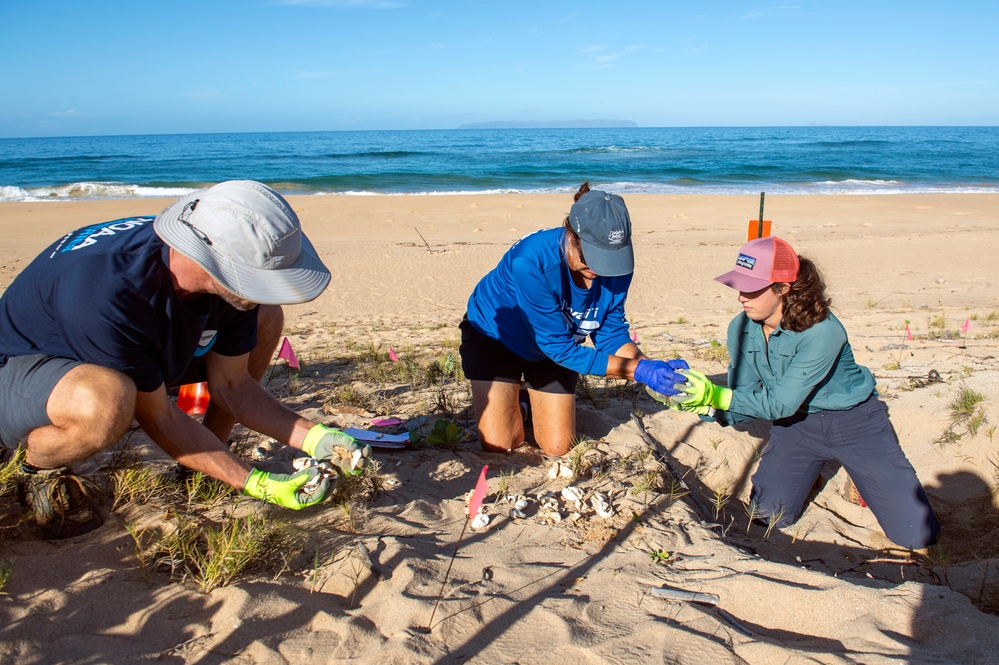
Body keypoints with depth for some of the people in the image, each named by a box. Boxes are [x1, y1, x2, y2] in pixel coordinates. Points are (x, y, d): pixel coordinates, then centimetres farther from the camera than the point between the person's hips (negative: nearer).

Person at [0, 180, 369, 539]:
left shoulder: (231, 279, -19)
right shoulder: (107, 296, -39)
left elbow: (231, 384, -7)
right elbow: (159, 419, -27)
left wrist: (313, 437, -17)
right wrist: (256, 483, -27)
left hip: (133, 355, 7)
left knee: (265, 320, -4)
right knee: (107, 401, -42)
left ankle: (204, 461, 6)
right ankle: (39, 468, -7)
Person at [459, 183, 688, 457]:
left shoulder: (617, 264, -25)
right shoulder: (531, 260, -40)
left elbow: (611, 333, -13)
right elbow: (558, 346, -35)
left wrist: (651, 366, -33)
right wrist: (637, 370, -38)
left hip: (552, 348, 4)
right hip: (494, 337, -4)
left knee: (558, 448, 3)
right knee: (499, 445, -11)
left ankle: (525, 404, 32)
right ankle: (496, 403, 22)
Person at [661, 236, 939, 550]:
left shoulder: (821, 331, -30)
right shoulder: (741, 329, -12)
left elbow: (780, 403, -29)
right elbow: (744, 401, -9)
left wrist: (715, 394, -38)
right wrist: (705, 405, -28)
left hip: (854, 423, -4)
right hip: (796, 424, 4)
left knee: (917, 535, -8)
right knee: (768, 514, -9)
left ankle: (862, 476, 23)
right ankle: (807, 472, 22)